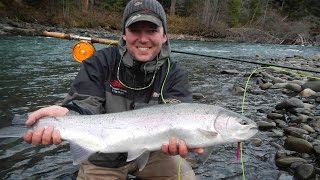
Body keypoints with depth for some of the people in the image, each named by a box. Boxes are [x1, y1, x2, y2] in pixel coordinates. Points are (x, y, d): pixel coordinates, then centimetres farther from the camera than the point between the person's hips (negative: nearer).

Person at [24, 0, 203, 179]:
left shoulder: (175, 75, -10)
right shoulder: (100, 63, -10)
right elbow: (86, 105, -19)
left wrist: (178, 136, -47)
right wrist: (67, 115, -44)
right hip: (104, 158, 0)